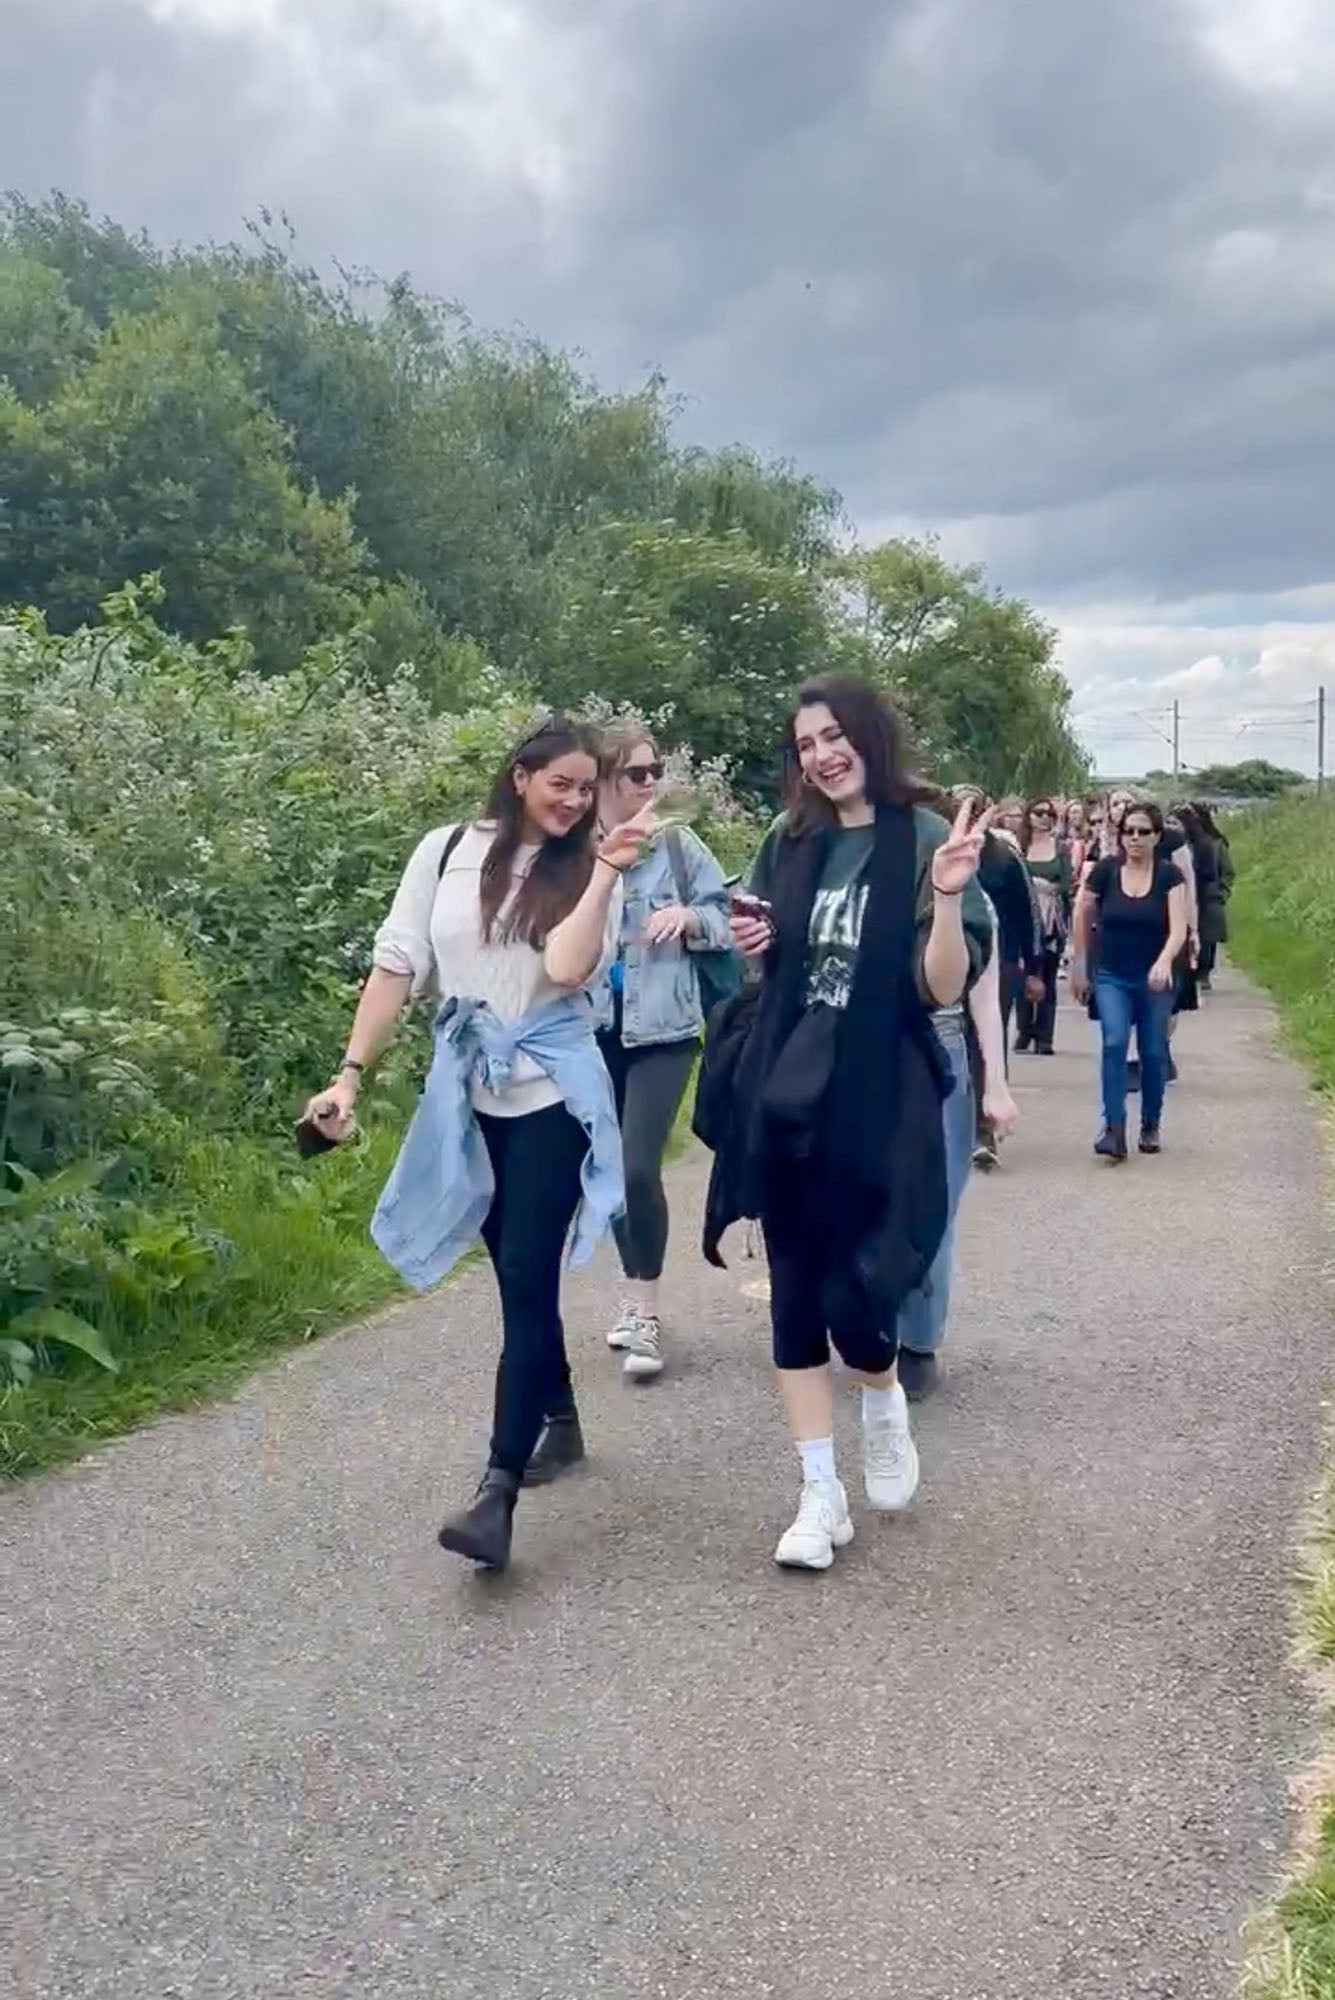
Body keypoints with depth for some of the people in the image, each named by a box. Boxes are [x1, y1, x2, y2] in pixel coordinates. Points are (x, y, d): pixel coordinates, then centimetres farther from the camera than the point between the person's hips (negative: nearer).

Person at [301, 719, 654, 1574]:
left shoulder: (586, 870, -1)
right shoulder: (447, 851, 2)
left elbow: (567, 967, -18)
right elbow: (397, 964, 2)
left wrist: (607, 870, -19)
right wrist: (352, 1073, -3)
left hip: (552, 1093, -3)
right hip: (469, 1092, 3)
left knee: (526, 1281, -8)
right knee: (521, 1275, 15)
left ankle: (498, 1491, -8)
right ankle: (561, 1422, 36)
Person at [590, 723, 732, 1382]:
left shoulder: (679, 844, -3)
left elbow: (724, 919, 4)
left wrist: (689, 916, -15)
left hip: (661, 1030, -2)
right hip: (594, 1030, 2)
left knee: (640, 1167, -12)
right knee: (612, 1169, 13)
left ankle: (644, 1315, 2)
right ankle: (637, 1298, 31)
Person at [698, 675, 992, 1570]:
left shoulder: (924, 840, -6)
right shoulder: (790, 847, 7)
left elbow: (943, 990, -11)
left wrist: (948, 895, -26)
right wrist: (755, 945, -2)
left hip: (880, 1107, -4)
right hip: (786, 1102, 5)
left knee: (852, 1298, -4)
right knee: (795, 1299, 6)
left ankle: (886, 1403, 32)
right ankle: (822, 1494, 19)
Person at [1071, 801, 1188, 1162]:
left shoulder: (1169, 875, -8)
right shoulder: (1105, 870, -6)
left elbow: (1178, 928, -17)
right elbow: (1083, 918, 6)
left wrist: (1164, 961, -36)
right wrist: (1079, 968, 11)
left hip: (1154, 978, 0)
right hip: (1111, 976, 0)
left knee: (1153, 1053, 7)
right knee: (1114, 1043, -17)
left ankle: (1150, 1126, 26)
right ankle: (1114, 1129, -17)